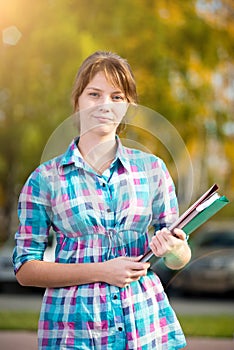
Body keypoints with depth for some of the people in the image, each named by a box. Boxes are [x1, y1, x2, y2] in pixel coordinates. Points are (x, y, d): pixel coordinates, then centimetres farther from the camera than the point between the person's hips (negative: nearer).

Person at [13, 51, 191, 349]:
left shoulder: (152, 168, 5)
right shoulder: (46, 179, -1)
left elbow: (181, 258, 11)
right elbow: (25, 269, -4)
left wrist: (174, 250, -13)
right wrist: (102, 271, -14)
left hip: (146, 324, 2)